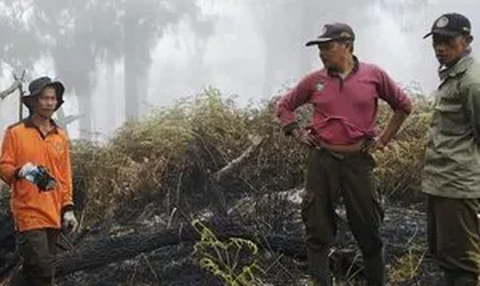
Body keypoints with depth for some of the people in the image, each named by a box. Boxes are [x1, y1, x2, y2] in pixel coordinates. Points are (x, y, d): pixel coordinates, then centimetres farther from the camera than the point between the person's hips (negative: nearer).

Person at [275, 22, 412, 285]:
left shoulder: (374, 75, -1)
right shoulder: (314, 80, 3)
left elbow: (403, 106, 11)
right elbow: (284, 106, 17)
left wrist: (383, 139, 6)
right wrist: (298, 134, 5)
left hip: (358, 161, -1)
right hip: (321, 160, 1)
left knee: (368, 229, 8)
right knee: (317, 229, 4)